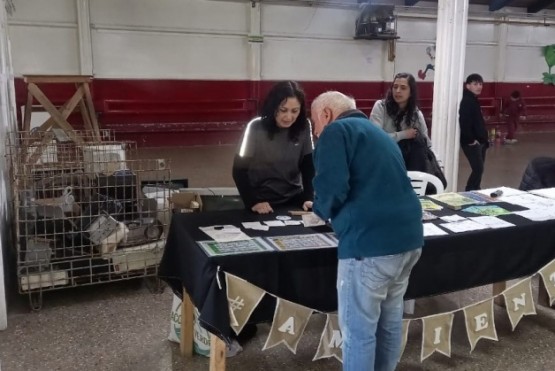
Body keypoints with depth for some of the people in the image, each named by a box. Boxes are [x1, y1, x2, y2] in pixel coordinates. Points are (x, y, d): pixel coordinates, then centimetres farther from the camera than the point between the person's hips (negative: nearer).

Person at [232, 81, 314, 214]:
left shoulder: (304, 127, -6)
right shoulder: (256, 128, -14)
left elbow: (308, 165, 1)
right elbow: (239, 169, -11)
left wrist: (308, 198, -11)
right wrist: (253, 202, -21)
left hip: (294, 200, 2)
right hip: (262, 202, -2)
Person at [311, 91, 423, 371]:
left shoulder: (336, 131, -1)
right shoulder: (377, 133, 26)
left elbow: (331, 189, -15)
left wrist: (322, 209, 5)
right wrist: (330, 208, 28)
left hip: (370, 242, -9)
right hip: (408, 235, 9)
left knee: (358, 328, 3)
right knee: (390, 318, 20)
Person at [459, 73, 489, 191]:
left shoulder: (474, 101, 16)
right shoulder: (467, 101, -15)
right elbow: (464, 122, -24)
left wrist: (484, 139, 17)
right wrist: (470, 140, -21)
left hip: (480, 142, 10)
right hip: (472, 143, -10)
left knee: (478, 169, 12)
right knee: (478, 169, -11)